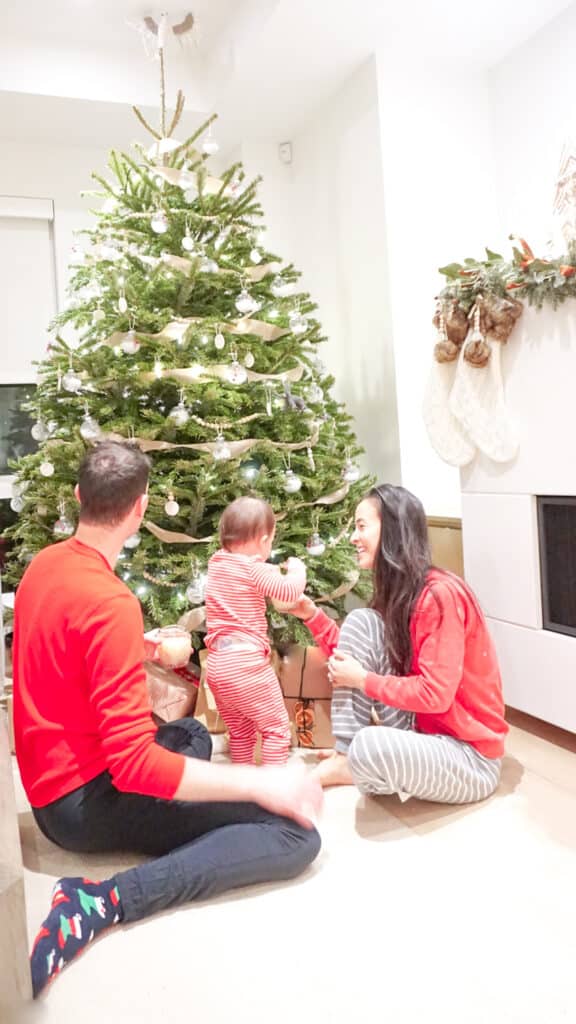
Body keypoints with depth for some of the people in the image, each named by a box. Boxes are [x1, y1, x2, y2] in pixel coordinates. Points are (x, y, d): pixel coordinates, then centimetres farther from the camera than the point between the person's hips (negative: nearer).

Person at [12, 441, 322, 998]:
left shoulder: (44, 564, 2)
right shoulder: (111, 602, -27)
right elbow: (133, 763, -29)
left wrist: (153, 650, 30)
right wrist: (262, 784, -26)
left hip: (51, 786, 9)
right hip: (86, 798, -9)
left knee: (191, 734, 34)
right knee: (296, 833, -16)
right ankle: (102, 900, -20)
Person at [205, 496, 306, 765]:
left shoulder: (216, 563, 11)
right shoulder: (255, 569, -12)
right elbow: (290, 591, -16)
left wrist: (270, 571, 24)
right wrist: (297, 569, 2)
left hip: (216, 665, 8)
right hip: (246, 664, -7)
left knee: (240, 732, 21)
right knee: (277, 728, 6)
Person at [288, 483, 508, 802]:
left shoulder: (441, 595, -22)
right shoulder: (396, 593, 5)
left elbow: (435, 695, -24)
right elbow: (354, 655, 8)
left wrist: (363, 680, -15)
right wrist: (312, 614, 0)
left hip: (468, 756, -8)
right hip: (418, 730, 8)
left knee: (369, 746, -38)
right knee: (360, 620, -8)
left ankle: (351, 766, 1)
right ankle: (344, 756, -6)